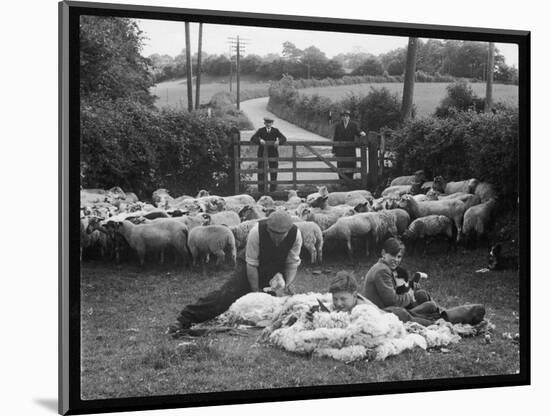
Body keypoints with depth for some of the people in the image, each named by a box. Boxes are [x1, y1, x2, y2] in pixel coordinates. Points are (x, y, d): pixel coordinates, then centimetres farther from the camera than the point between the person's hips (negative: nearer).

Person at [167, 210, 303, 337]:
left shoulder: (295, 234, -23)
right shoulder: (257, 231, -31)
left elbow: (292, 263, -11)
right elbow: (251, 264, -24)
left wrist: (288, 283, -28)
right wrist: (256, 291, -22)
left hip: (277, 271, 5)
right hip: (250, 269, -4)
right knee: (226, 294, -19)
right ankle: (185, 319, -25)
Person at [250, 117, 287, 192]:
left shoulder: (276, 131, 4)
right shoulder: (260, 130, 2)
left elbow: (284, 139, -5)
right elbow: (252, 139, -8)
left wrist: (278, 141, -27)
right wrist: (259, 140, -28)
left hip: (273, 153, 1)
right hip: (262, 153, -1)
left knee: (273, 171, 1)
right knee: (261, 170, -2)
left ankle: (273, 188, 10)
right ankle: (261, 188, 4)